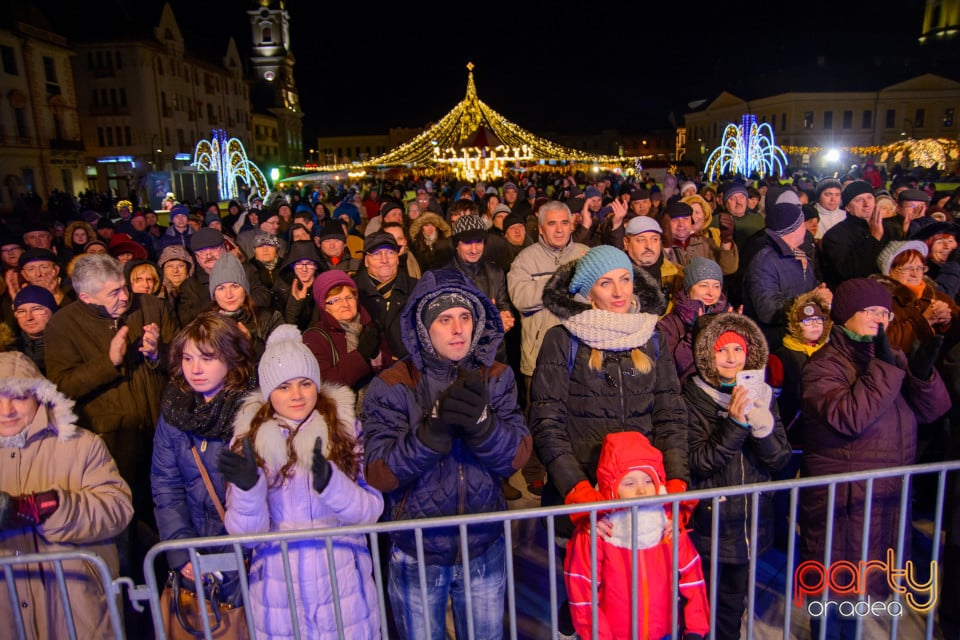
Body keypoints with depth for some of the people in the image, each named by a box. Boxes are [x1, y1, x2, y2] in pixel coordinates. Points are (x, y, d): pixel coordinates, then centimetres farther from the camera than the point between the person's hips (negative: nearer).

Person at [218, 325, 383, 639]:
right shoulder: (248, 439, -2)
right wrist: (248, 487, -24)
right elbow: (245, 531, -6)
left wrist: (330, 482, -26)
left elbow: (371, 510, -10)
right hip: (277, 592, 0)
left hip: (344, 586, 0)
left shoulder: (346, 427, -4)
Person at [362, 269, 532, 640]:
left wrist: (482, 421, -31)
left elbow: (517, 457, -11)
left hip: (485, 548, 2)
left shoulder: (496, 377, -5)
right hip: (416, 555, -2)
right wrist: (434, 428, -33)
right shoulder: (391, 387, -13)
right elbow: (379, 475, -18)